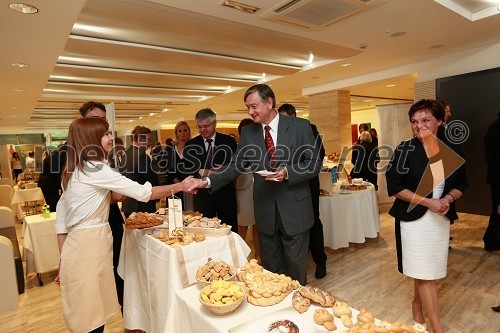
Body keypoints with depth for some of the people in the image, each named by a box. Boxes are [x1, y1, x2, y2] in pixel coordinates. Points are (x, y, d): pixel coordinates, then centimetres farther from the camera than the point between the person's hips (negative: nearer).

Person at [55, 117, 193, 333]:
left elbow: (61, 220, 14)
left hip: (76, 243, 9)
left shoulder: (72, 171, 13)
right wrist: (180, 186, -5)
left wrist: (64, 257, 19)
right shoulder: (95, 169, -14)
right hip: (90, 245, -9)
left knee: (90, 312, 18)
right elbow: (143, 192, -15)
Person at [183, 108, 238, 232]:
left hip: (225, 195, -1)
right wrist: (199, 171, -13)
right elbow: (185, 168, 6)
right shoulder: (191, 145, 5)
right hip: (202, 195, 1)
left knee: (230, 230, 8)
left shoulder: (228, 141, 1)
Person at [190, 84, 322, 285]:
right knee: (271, 270, 15)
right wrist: (208, 181, -8)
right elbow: (236, 166, 4)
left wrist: (287, 172, -20)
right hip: (265, 211, 3)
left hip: (294, 209, -2)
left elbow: (314, 163, -4)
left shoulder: (300, 126, -5)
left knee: (296, 269, 11)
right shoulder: (248, 133, 4)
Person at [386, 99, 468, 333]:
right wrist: (427, 202, -17)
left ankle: (417, 305, 37)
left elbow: (460, 186, 11)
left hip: (441, 219, 4)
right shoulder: (405, 150, -9)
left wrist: (448, 199, -11)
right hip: (414, 218, -4)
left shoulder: (452, 151, 3)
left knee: (429, 270, 13)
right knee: (425, 272, 1)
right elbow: (394, 187, -10)